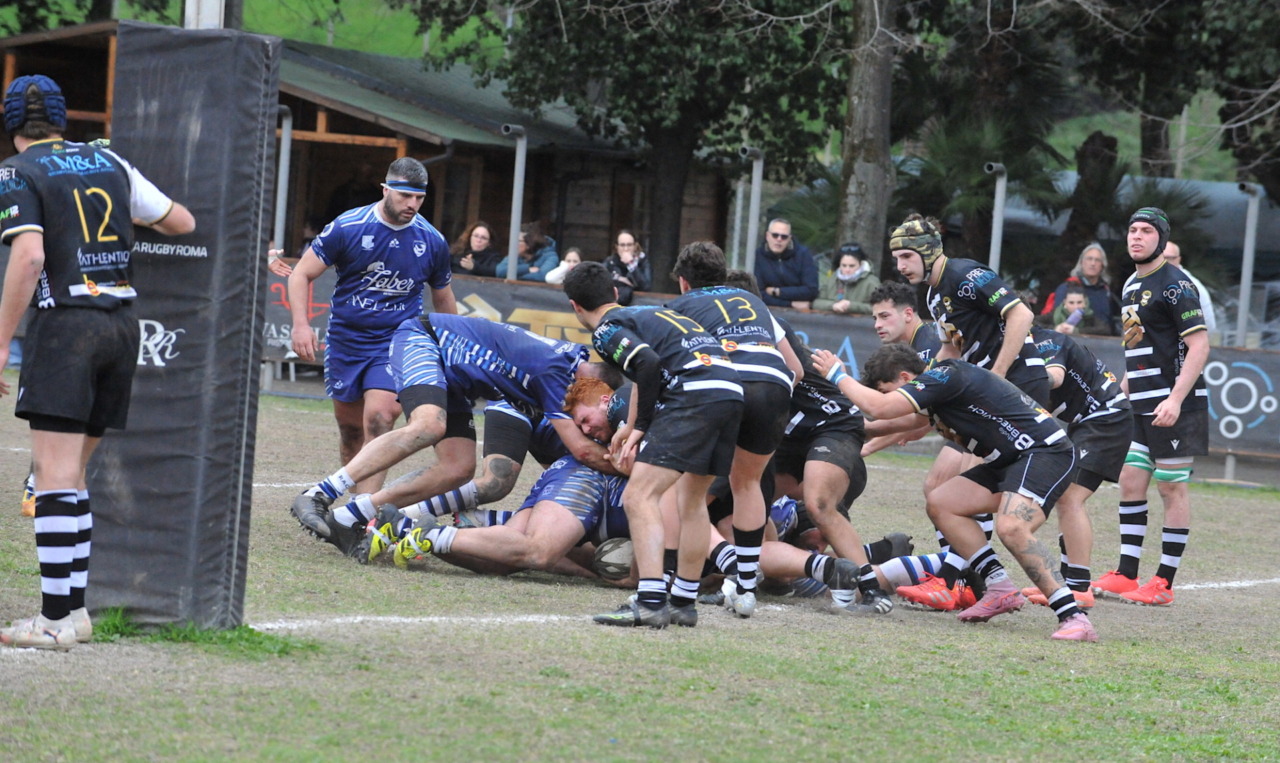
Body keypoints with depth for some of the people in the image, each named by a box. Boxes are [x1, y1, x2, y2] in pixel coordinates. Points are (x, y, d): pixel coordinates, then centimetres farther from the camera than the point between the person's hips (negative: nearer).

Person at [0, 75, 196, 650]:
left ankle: (56, 619, -14)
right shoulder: (109, 162, 15)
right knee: (72, 472, 13)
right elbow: (182, 222, 18)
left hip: (66, 321, -6)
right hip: (122, 320, 6)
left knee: (54, 471, -8)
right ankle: (73, 609, 11)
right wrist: (137, 217, 38)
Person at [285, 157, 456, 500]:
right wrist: (301, 324, -17)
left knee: (379, 419, -19)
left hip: (397, 342, -1)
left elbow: (443, 300, 14)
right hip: (346, 339, 1)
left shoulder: (432, 241, -1)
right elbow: (302, 274, -3)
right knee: (349, 426, 9)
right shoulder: (347, 227, -7)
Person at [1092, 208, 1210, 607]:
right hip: (1140, 406, 9)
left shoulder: (1175, 285, -11)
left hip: (1175, 405, -9)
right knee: (1130, 482, 7)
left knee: (1172, 487, -2)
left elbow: (1199, 345, -17)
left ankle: (1164, 583, 2)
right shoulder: (1131, 285, 16)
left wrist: (1175, 399, -24)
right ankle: (1126, 575, 12)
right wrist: (1122, 390, 22)